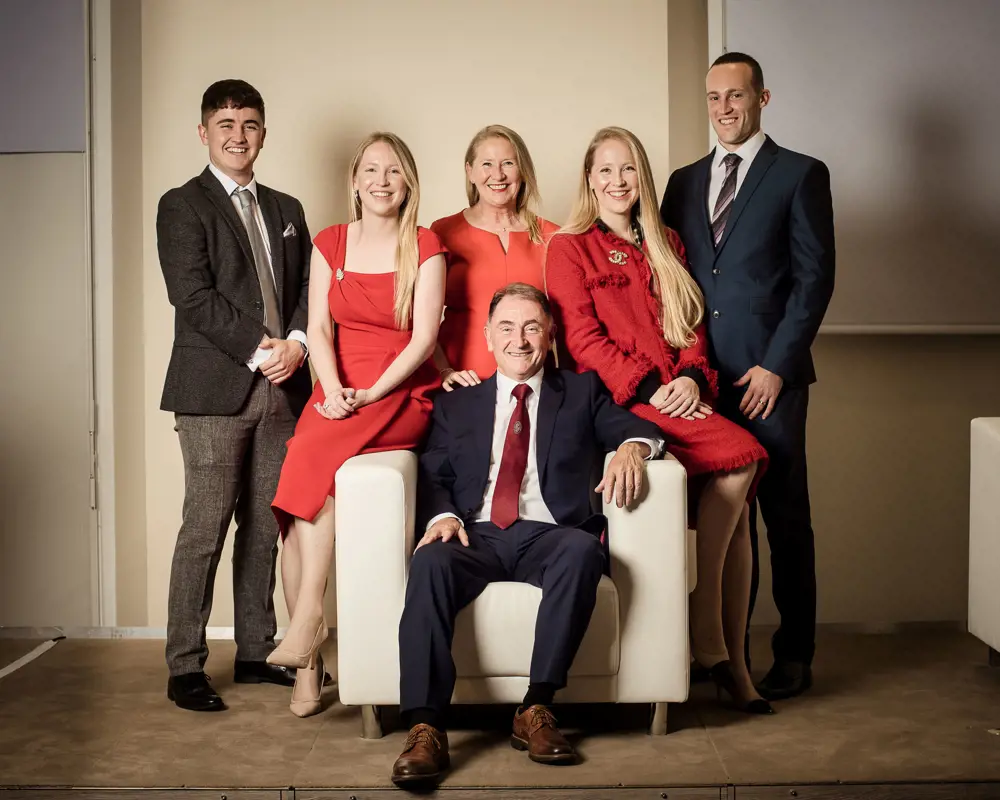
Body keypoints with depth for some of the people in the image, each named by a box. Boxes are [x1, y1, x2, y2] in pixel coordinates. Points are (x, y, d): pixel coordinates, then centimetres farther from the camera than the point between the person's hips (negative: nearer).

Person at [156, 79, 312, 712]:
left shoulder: (286, 210, 20)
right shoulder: (183, 206, 2)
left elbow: (309, 288, 13)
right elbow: (193, 296, -9)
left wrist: (296, 343, -6)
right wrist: (258, 350, -13)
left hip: (282, 388, 5)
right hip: (214, 389, -5)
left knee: (265, 526, 8)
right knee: (205, 529, -5)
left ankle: (256, 652, 18)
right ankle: (185, 667, 3)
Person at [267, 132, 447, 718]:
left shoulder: (426, 248, 1)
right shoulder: (330, 244, 12)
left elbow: (424, 339, -6)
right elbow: (319, 329, 4)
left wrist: (370, 394, -16)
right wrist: (334, 390, -13)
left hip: (403, 396, -3)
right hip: (336, 394, 3)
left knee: (314, 455, -31)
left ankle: (309, 617, -24)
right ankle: (308, 664, -12)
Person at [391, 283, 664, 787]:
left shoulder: (582, 392, 21)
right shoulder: (455, 405, 23)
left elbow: (641, 427, 9)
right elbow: (432, 476, 14)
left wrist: (632, 446, -17)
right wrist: (442, 516, -9)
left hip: (549, 536, 0)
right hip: (476, 536, 1)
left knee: (583, 550, -35)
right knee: (430, 561, -33)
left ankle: (536, 709, -29)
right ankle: (425, 728, -34)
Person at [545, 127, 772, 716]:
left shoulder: (667, 247, 23)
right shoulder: (571, 248, 7)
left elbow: (691, 326, 18)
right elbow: (584, 338, -4)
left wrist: (692, 377, -3)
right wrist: (651, 388, -13)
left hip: (681, 396, 5)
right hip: (616, 400, -5)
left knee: (734, 497, -22)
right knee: (742, 455, -26)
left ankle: (729, 655, -12)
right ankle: (709, 641, -16)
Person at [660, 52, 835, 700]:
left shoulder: (800, 175, 3)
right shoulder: (684, 182, 17)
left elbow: (815, 277, -4)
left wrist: (775, 365, -10)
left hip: (769, 376, -3)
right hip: (701, 378, 4)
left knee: (786, 518, 2)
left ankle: (794, 656, 12)